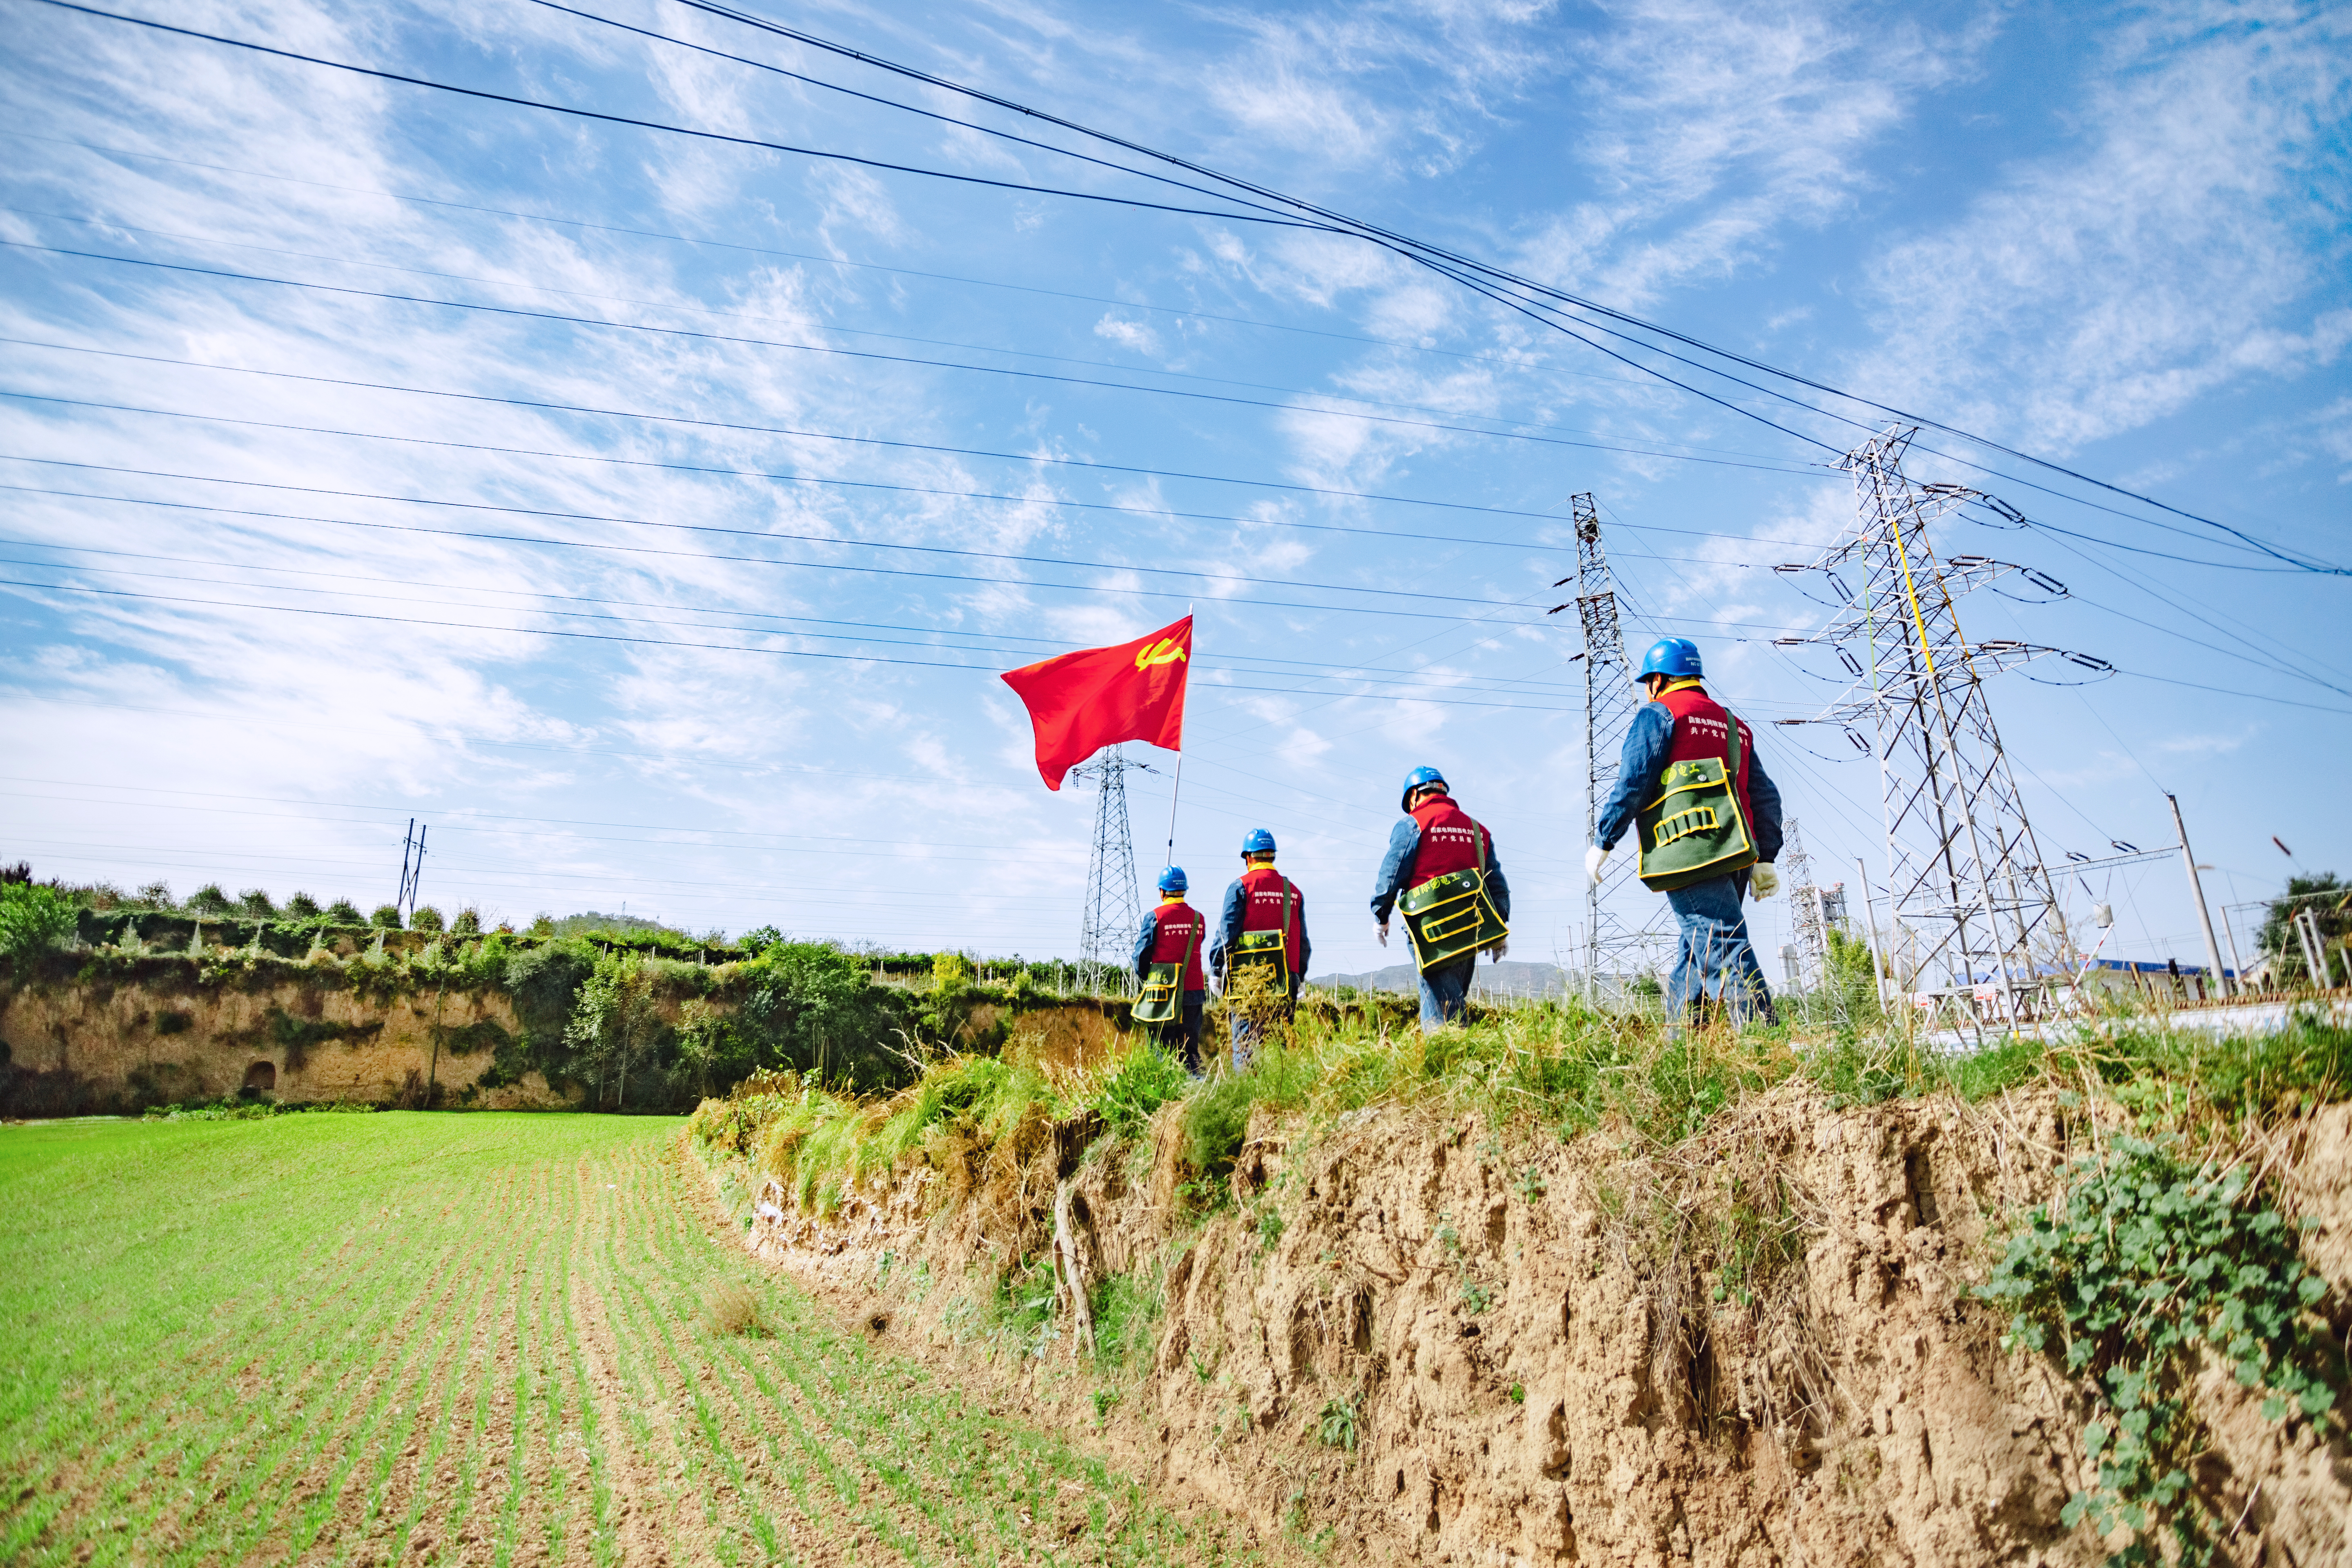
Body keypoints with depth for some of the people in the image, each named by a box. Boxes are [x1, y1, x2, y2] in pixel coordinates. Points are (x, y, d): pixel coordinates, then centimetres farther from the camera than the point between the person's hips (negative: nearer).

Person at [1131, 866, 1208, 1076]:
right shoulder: (1198, 918, 5)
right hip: (1194, 991, 4)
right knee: (1190, 1048, 11)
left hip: (1164, 994, -4)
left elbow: (1142, 954, -3)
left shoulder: (1154, 917, -7)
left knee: (1162, 1048, 3)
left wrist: (1143, 976, 15)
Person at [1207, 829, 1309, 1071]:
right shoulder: (1293, 890, 12)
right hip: (1284, 978, 4)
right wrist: (1300, 976, 20)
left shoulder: (1240, 887, -2)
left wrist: (1216, 969, 1)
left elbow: (1227, 932, -5)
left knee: (1246, 1039, -2)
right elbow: (1303, 939, 14)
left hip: (1248, 977, -4)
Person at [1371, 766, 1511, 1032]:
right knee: (1456, 1001, 14)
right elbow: (1497, 882, 16)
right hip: (1470, 929, 5)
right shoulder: (1478, 830, 19)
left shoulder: (1412, 825, 1)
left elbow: (1391, 875, -3)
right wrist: (1501, 928, 17)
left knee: (1438, 1002, -7)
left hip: (1431, 929, -5)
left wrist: (1381, 916, 8)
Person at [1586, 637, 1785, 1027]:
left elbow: (1633, 783, -7)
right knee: (1697, 952, 11)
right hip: (1734, 856, 8)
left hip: (1692, 853, -7)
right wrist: (1764, 859, 20)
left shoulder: (1659, 714, 5)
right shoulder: (1734, 725, 26)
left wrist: (1602, 843, -2)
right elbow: (1765, 797, 21)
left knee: (1724, 951, -12)